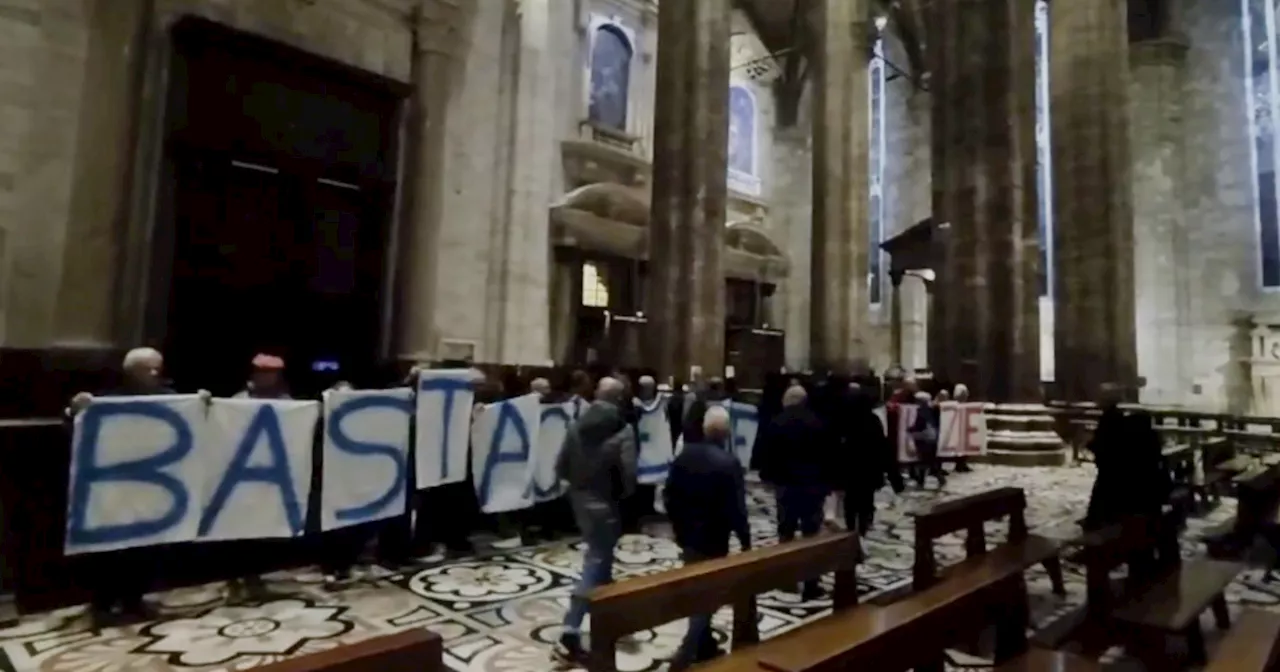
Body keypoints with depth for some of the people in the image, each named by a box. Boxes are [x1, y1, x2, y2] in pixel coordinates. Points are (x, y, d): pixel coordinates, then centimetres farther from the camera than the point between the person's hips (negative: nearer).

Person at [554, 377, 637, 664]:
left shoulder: (578, 425, 0)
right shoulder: (622, 431, -16)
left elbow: (560, 467, 1)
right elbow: (628, 475, -21)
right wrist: (624, 493, -2)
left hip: (579, 500, 7)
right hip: (605, 504, -7)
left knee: (600, 555, 24)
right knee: (595, 564, -1)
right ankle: (569, 636, -4)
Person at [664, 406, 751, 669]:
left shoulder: (684, 454, -3)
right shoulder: (729, 464, -20)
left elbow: (669, 495, 3)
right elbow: (736, 509, -18)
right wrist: (745, 541, -5)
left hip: (687, 535, 6)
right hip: (713, 541, -6)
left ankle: (704, 645, 33)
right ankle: (686, 653, 1)